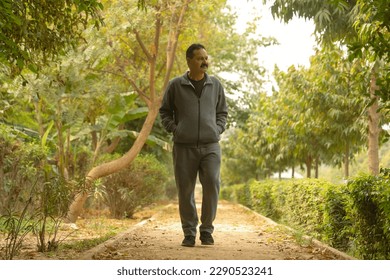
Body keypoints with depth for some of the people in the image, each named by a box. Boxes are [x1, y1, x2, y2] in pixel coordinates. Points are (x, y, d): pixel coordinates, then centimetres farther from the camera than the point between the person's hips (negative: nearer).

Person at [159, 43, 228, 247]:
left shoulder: (215, 85, 9)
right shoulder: (175, 85, 3)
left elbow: (222, 112, 18)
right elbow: (165, 111, 11)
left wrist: (217, 130, 3)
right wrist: (173, 130, -2)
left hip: (210, 146, 1)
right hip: (184, 147, -1)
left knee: (211, 186, -11)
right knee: (185, 190, 1)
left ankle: (207, 230, 5)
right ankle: (189, 233, 13)